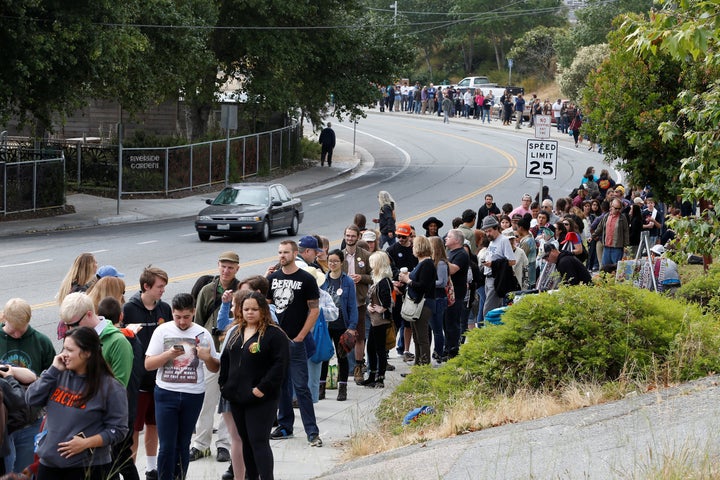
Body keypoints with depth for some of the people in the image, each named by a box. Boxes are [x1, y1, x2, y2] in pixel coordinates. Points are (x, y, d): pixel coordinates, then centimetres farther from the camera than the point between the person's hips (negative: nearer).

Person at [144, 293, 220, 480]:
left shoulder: (202, 334, 4)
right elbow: (148, 364, -2)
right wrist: (169, 354, -18)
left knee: (183, 445, 11)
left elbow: (215, 368, 10)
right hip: (166, 393, -2)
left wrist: (207, 358, -12)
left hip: (193, 396, 2)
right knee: (167, 446, -4)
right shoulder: (162, 331, 0)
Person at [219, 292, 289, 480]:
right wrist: (224, 384, 10)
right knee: (246, 441, 13)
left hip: (261, 400, -7)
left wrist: (263, 388, -19)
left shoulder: (274, 334, -9)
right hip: (237, 398, 7)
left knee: (259, 441, -12)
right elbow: (225, 360, 21)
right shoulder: (235, 333, 14)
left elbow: (280, 364, -16)